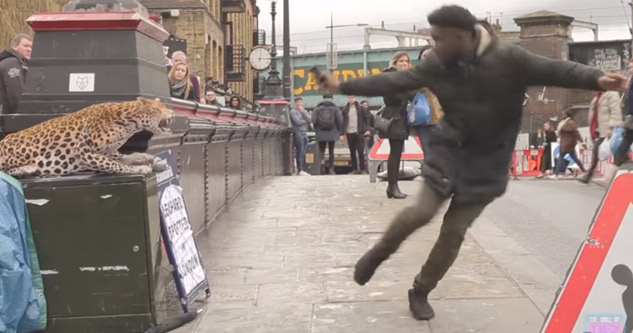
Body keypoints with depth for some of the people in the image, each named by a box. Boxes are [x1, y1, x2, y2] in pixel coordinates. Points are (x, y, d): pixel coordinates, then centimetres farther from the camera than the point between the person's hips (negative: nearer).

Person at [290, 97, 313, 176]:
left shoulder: (304, 111, 19)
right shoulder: (293, 112, -2)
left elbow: (309, 120, 3)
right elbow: (298, 122, -14)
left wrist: (302, 111, -4)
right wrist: (306, 121, 3)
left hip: (305, 133, 6)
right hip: (298, 133, -6)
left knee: (303, 154, 5)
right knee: (300, 153, -12)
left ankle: (303, 170, 6)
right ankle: (300, 170, -13)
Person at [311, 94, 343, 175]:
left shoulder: (317, 108, 2)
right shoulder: (335, 108, 3)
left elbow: (314, 120, -5)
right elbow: (340, 120, -4)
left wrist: (316, 130, 7)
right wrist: (338, 131, 7)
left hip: (321, 134, 0)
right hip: (332, 134, 0)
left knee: (321, 151, 5)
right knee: (331, 152, 10)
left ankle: (322, 168, -13)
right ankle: (331, 169, 8)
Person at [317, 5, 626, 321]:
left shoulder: (508, 59, -16)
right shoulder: (437, 65, -7)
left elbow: (554, 70, -19)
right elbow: (394, 81, -2)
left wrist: (596, 79, -37)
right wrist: (343, 86, -4)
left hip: (487, 160, -1)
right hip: (451, 149, 1)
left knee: (454, 230, 1)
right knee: (422, 211, -16)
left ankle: (421, 291, 20)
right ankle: (377, 254, 12)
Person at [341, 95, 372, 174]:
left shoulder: (360, 108, 3)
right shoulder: (345, 109, 6)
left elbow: (366, 119, 4)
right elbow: (343, 122, 7)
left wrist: (367, 129, -6)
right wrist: (342, 134, 1)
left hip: (359, 133, -2)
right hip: (349, 133, 2)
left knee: (360, 151, -5)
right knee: (352, 152, 6)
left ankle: (363, 168, 3)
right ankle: (354, 169, 11)